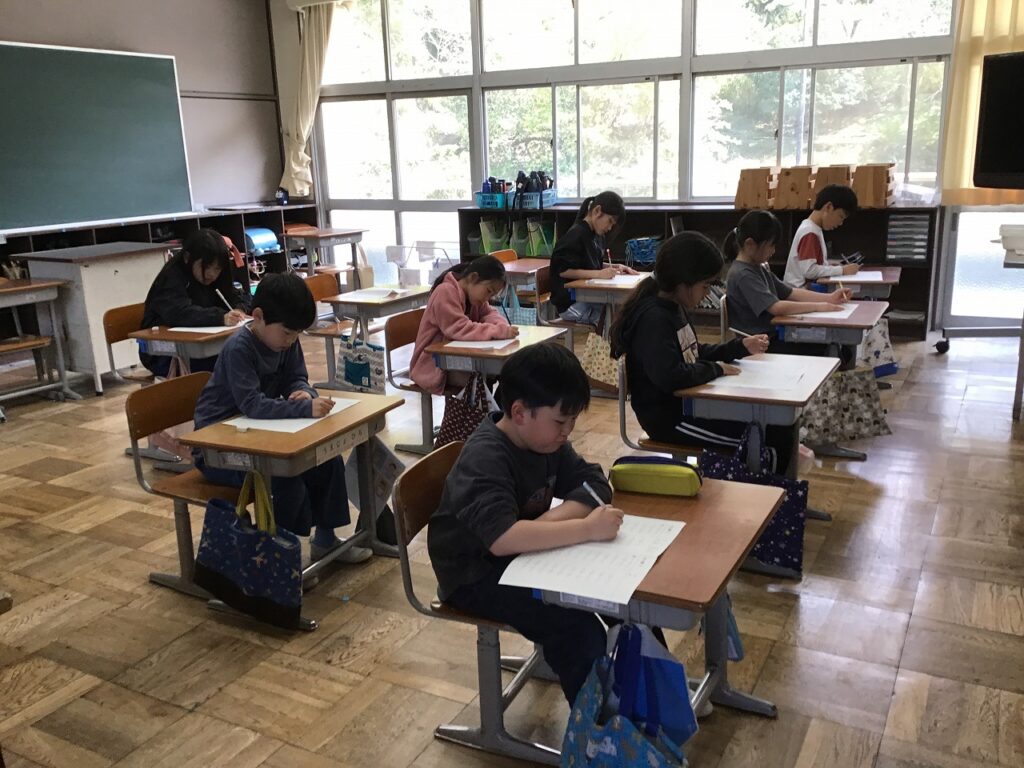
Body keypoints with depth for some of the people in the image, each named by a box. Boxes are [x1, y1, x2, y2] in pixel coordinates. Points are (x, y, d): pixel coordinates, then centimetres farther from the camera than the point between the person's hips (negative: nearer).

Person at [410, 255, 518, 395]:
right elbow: (460, 329, -31)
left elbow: (489, 313, 8)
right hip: (434, 367, -9)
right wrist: (499, 331, -33)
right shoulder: (446, 292, -21)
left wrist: (502, 326, -16)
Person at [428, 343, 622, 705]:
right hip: (476, 573, -8)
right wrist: (586, 529, -39)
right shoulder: (484, 459, -28)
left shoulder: (544, 439, -2)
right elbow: (501, 537, -42)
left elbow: (594, 484, -5)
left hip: (522, 553, 8)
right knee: (574, 625, -26)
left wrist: (549, 520, -24)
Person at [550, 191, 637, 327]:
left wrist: (615, 267, 3)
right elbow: (563, 270, -19)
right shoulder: (575, 235, -13)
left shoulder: (598, 236, 14)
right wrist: (598, 274, -23)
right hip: (571, 304, -9)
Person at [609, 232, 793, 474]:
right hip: (669, 418, -10)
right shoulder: (653, 318, -23)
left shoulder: (674, 308, 8)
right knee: (771, 437, -12)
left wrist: (741, 347, 11)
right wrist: (716, 369, -20)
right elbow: (669, 376, -36)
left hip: (688, 402, 10)